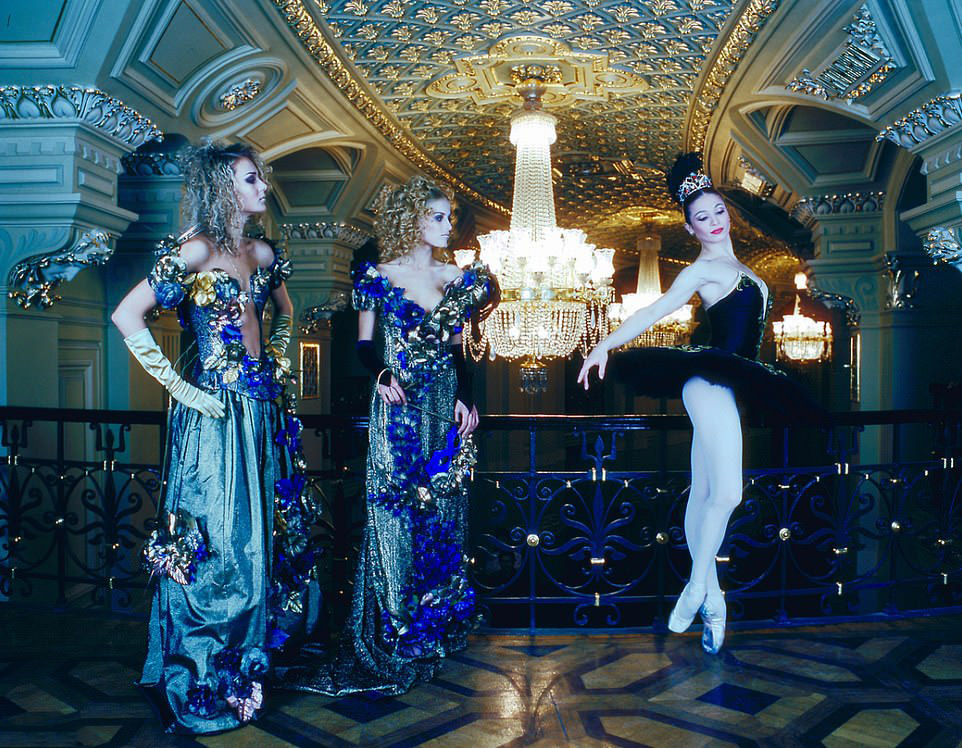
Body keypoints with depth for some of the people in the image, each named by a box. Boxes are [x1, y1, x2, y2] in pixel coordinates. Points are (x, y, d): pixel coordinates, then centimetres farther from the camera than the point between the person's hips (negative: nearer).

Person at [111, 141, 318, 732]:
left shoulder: (261, 252, 12)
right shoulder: (196, 250, -10)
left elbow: (285, 312, 30)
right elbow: (127, 316, -17)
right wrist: (177, 385, -16)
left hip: (263, 411, 7)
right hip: (216, 413, -7)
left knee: (267, 533, 13)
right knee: (218, 542, -2)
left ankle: (251, 657, 32)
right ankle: (200, 686, 15)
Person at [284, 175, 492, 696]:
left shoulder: (456, 279, 11)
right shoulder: (379, 276, 2)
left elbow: (457, 349, 12)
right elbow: (364, 345, 3)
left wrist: (466, 398, 0)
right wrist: (381, 372, -17)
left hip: (446, 410, 4)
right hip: (398, 409, -3)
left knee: (442, 515, 7)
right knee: (394, 513, -4)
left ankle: (434, 628, 22)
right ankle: (391, 640, 7)